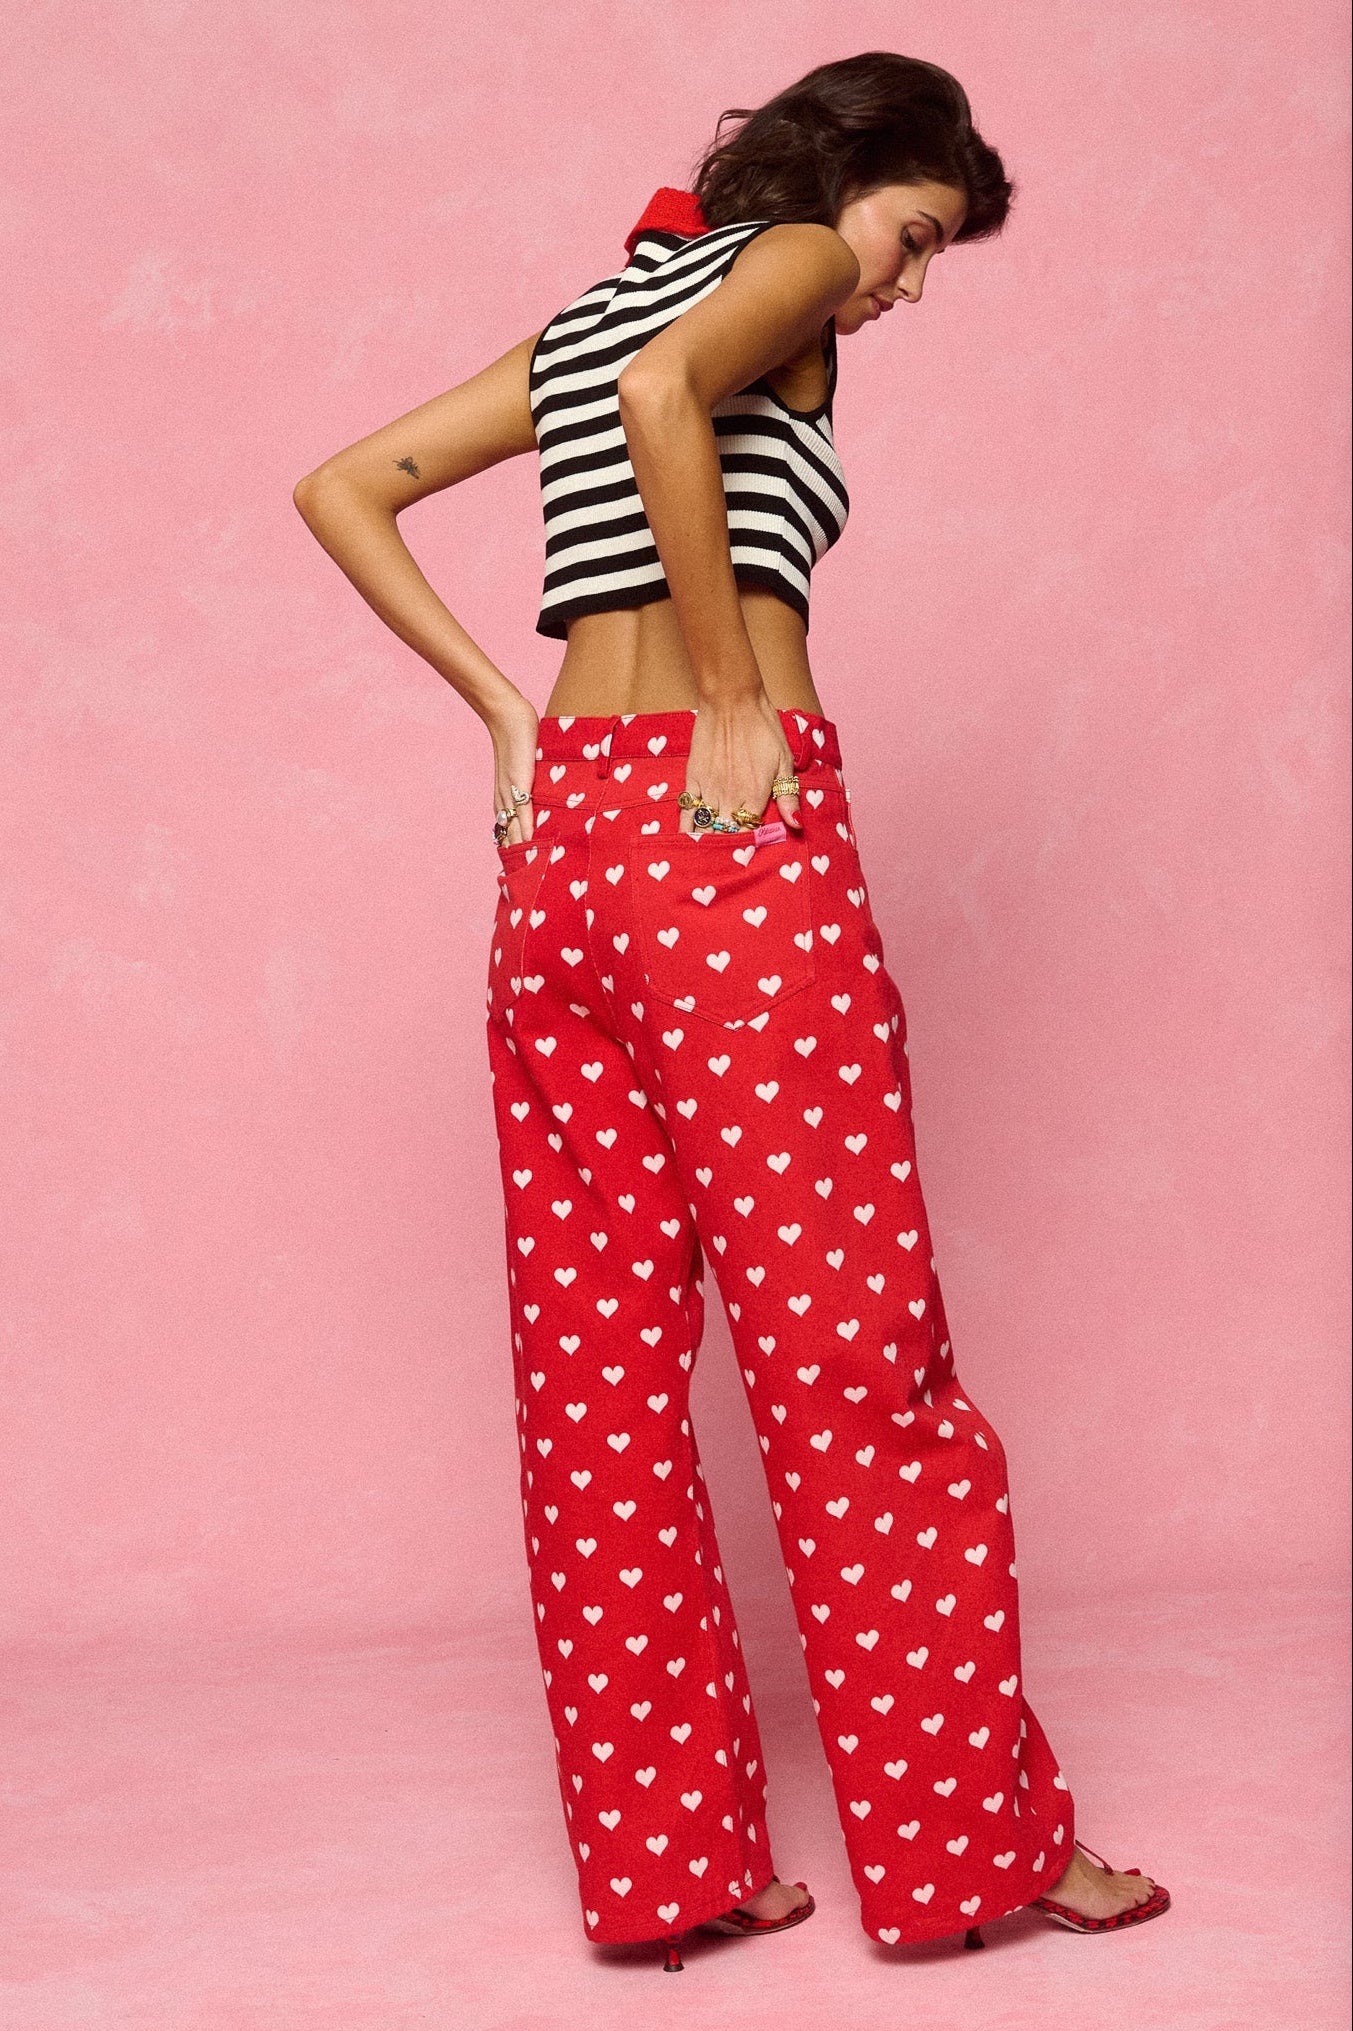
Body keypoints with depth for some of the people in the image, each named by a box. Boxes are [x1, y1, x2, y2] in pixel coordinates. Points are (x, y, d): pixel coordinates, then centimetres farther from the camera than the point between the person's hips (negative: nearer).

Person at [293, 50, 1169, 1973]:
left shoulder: (577, 321, 22)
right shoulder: (787, 258, 2)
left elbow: (342, 490, 18)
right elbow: (666, 388, -21)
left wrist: (505, 707, 11)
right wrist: (734, 701, -15)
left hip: (566, 829, 8)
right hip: (738, 827, -7)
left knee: (599, 1363, 7)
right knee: (859, 1346, 0)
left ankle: (664, 1852, 15)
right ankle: (976, 1832, 12)